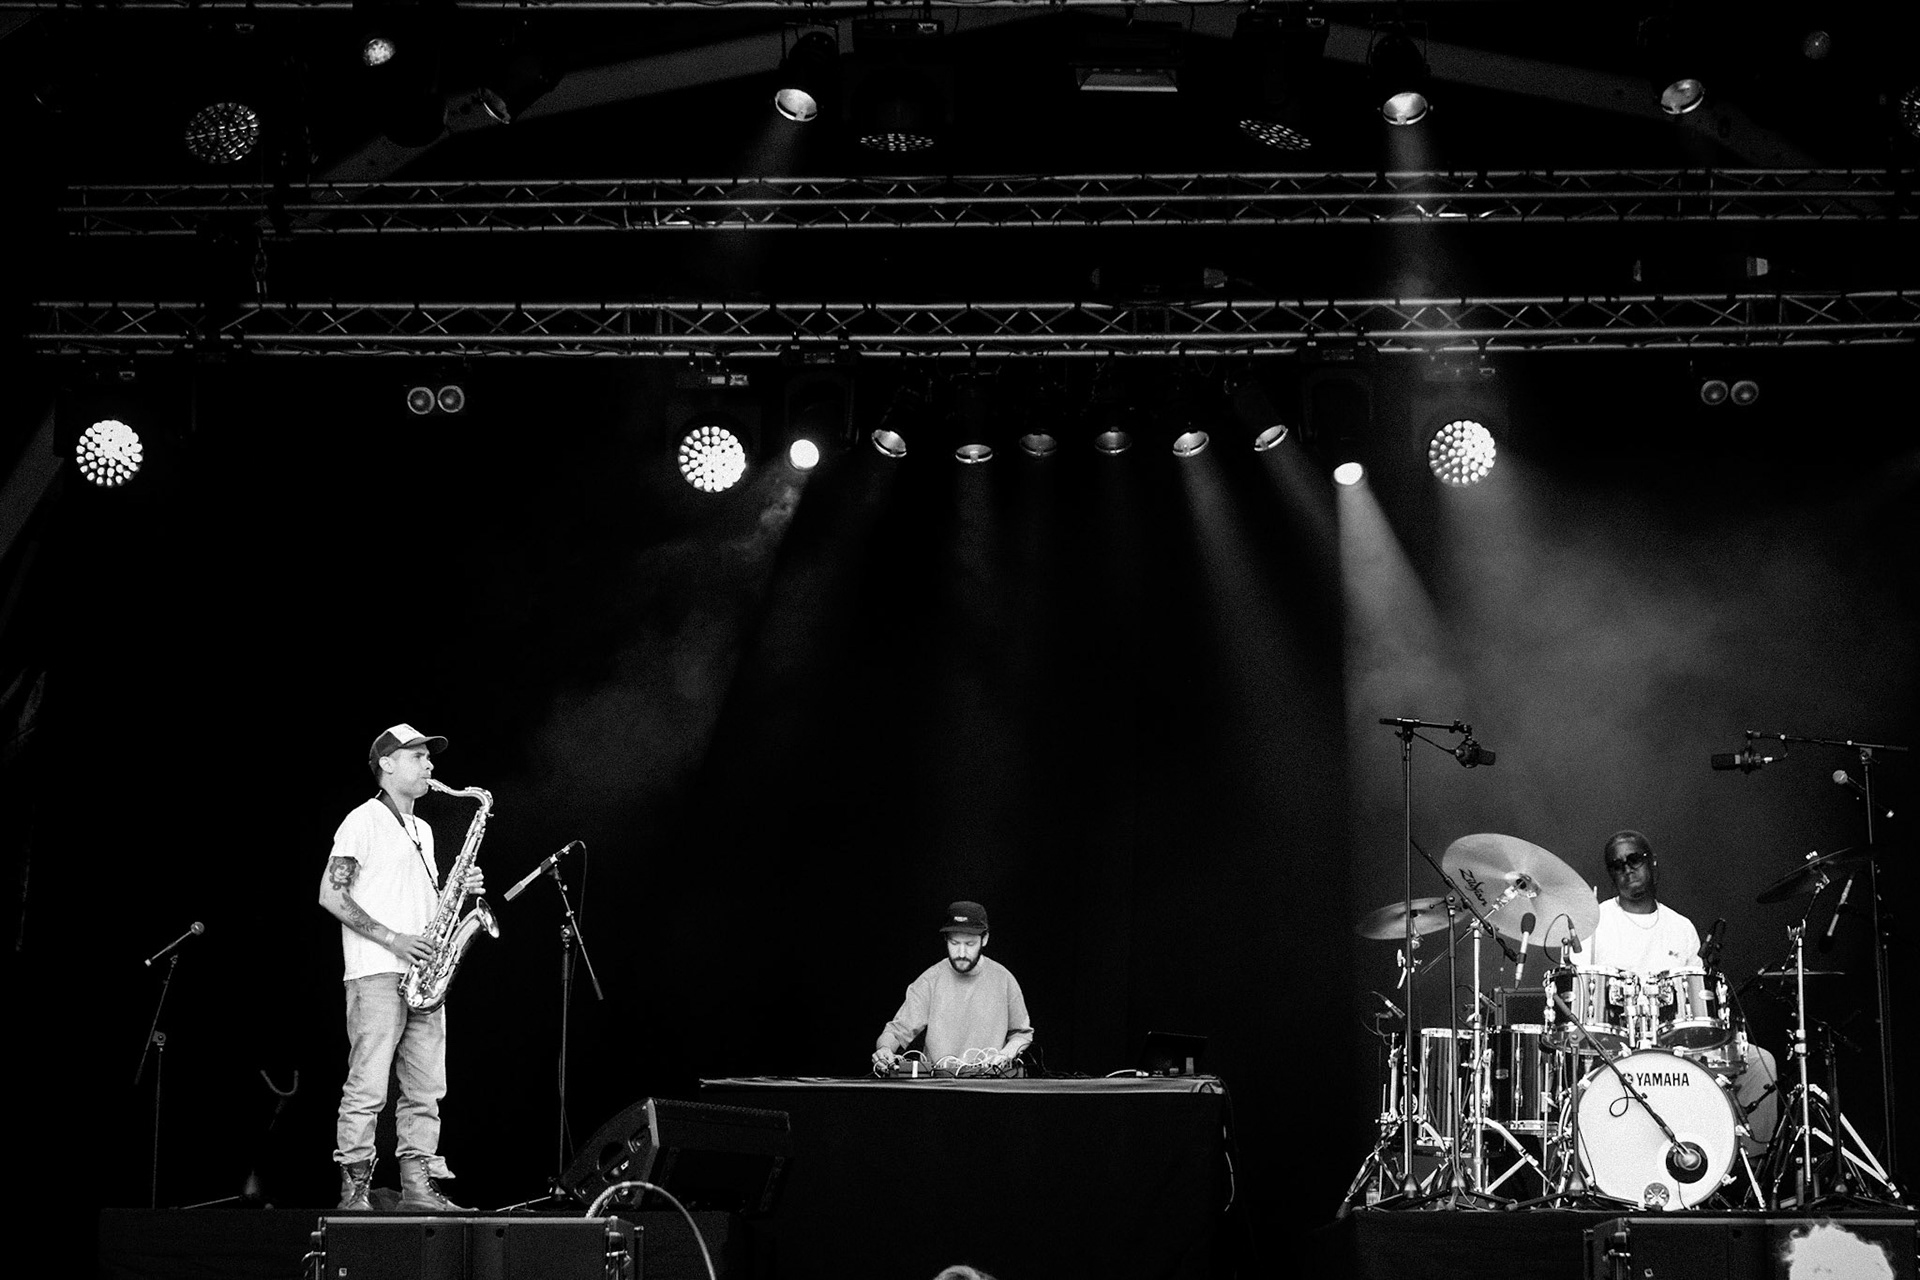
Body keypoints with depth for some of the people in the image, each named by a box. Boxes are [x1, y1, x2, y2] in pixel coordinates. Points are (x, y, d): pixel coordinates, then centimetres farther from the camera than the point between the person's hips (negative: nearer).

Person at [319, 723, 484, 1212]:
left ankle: (419, 1186, 8)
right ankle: (355, 1190, -5)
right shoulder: (363, 821, -3)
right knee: (367, 1088, -8)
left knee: (426, 1090, 5)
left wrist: (460, 891, 5)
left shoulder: (422, 831, 21)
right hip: (377, 975, -8)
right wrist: (392, 939, -16)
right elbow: (331, 895, -11)